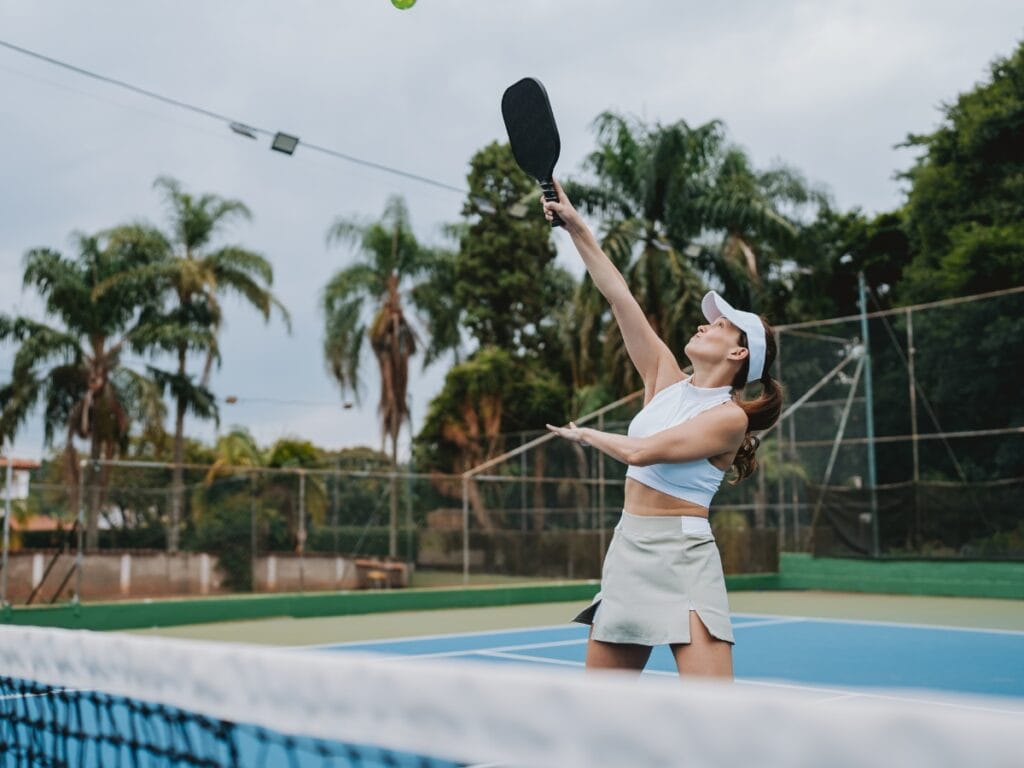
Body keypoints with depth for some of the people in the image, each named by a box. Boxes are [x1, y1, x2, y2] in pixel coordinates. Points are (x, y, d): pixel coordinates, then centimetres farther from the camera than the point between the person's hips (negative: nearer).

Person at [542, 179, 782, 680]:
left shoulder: (729, 417, -11)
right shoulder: (666, 379, 8)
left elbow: (641, 451, -19)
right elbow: (620, 298, 5)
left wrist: (584, 434, -1)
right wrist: (577, 229, 3)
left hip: (681, 557, -7)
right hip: (627, 548, 7)